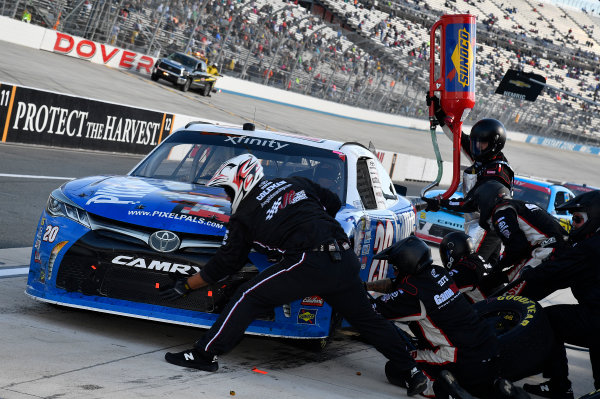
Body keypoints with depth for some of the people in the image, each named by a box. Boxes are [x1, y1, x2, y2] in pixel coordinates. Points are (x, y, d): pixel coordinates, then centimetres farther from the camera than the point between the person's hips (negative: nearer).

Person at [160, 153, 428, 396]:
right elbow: (333, 203, 29)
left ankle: (205, 354, 1)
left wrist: (186, 286, 25)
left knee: (248, 298, 3)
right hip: (346, 260, 6)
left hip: (310, 264, -6)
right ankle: (412, 372, 18)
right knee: (366, 319, 19)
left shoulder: (244, 216, 10)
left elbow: (225, 263, 14)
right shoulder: (296, 184, 23)